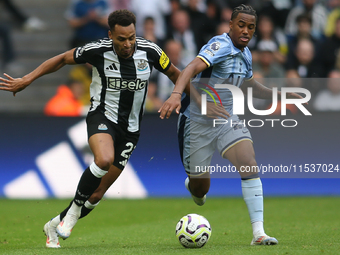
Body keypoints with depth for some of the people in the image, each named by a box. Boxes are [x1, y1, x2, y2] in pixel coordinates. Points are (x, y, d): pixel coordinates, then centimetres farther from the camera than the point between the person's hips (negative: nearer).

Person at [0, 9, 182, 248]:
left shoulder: (150, 51, -10)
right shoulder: (97, 50, -14)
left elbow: (175, 74, 8)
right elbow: (62, 60, 0)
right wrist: (26, 80, -1)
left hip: (130, 128, 3)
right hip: (102, 117, -3)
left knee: (96, 195, 4)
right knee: (104, 160, -38)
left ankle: (55, 225, 27)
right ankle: (75, 208, -15)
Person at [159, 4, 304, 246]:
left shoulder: (245, 54, 6)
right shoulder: (221, 45, -19)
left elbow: (251, 86, 26)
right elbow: (193, 68, -36)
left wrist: (284, 95, 18)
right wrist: (176, 95, -53)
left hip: (226, 119, 6)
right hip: (198, 122, -6)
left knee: (249, 165, -18)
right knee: (200, 188, 4)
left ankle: (258, 233, -19)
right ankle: (192, 184, 46)